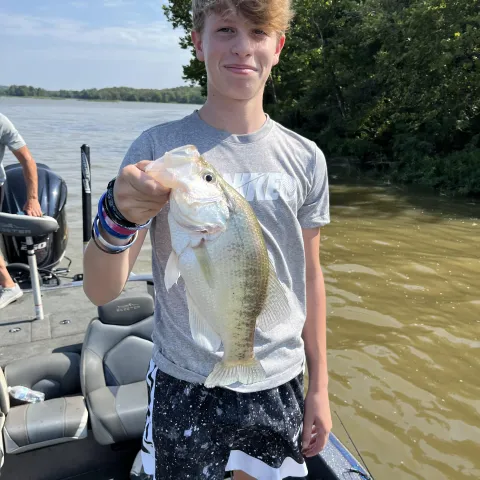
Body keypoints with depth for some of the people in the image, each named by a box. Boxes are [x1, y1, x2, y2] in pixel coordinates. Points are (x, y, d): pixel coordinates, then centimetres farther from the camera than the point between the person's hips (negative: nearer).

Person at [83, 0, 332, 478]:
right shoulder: (158, 147, -10)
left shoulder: (305, 158, -2)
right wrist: (118, 217, -34)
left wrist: (319, 385, 7)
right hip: (183, 386, -2)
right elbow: (101, 291, -12)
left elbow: (309, 274, 5)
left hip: (278, 386, 3)